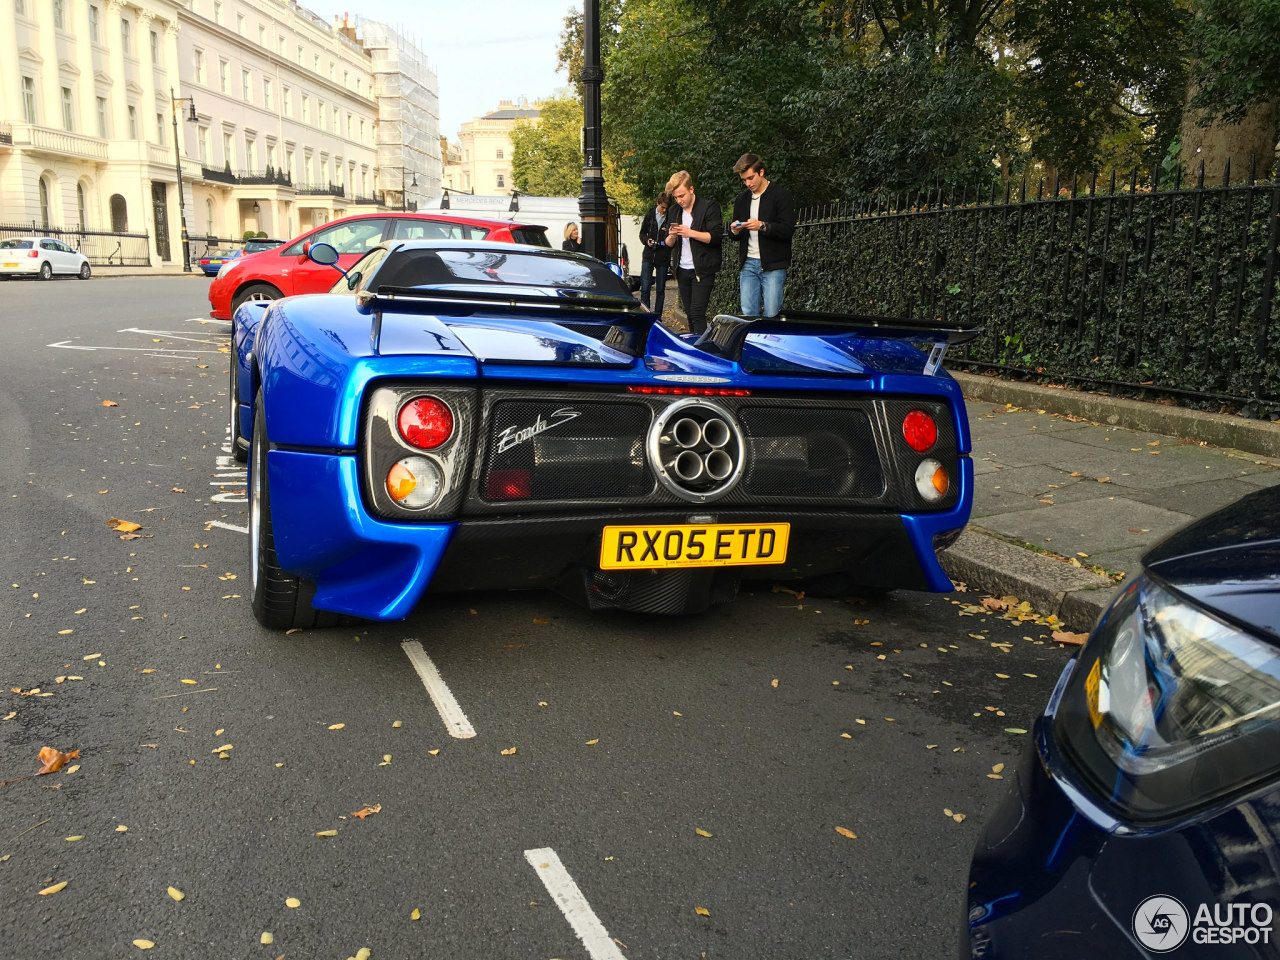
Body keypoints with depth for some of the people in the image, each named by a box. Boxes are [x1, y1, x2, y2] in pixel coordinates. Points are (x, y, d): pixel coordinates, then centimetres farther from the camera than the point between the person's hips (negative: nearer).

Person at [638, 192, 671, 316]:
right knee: (645, 288, -7)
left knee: (661, 290, 6)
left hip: (663, 258, -1)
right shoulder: (650, 215, 4)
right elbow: (642, 233, 14)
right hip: (648, 256, 1)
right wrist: (647, 240, -6)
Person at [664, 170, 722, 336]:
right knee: (689, 314, 11)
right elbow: (669, 244, 16)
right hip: (682, 270, 6)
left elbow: (716, 236, -14)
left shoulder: (709, 206, -6)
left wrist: (691, 233, -22)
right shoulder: (675, 212, 14)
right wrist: (671, 236, -8)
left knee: (697, 313, -13)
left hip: (702, 270, -6)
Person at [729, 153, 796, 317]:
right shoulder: (741, 199, 16)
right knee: (748, 314, 1)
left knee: (771, 315, -6)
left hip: (773, 265, -5)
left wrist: (762, 226, -23)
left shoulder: (781, 194, -2)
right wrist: (735, 230, 0)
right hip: (748, 264, 5)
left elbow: (788, 229, -11)